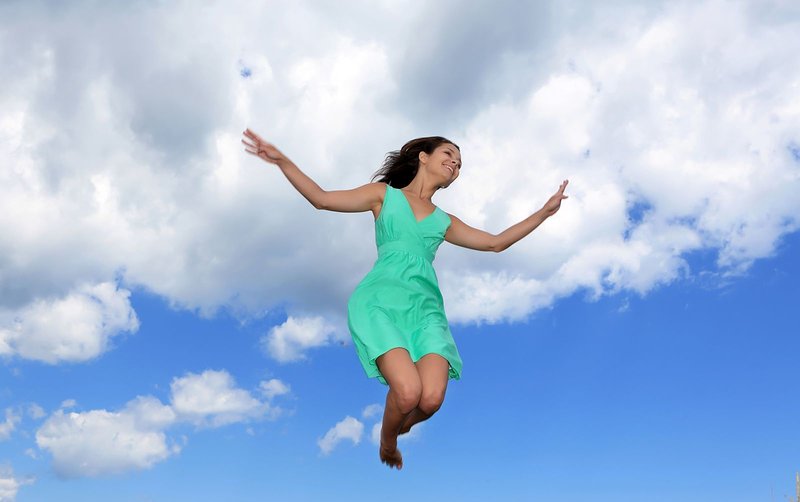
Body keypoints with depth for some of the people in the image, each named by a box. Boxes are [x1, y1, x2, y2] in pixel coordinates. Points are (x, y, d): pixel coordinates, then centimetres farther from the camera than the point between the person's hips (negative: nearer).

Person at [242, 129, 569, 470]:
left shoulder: (445, 221, 28)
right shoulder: (385, 194, 17)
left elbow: (495, 243, 30)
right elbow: (321, 199, 9)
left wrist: (545, 212, 30)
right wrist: (282, 161, -2)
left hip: (426, 306, 4)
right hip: (380, 301, -4)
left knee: (431, 400, -21)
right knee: (409, 393, -26)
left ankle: (397, 427, 15)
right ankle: (387, 447, 8)